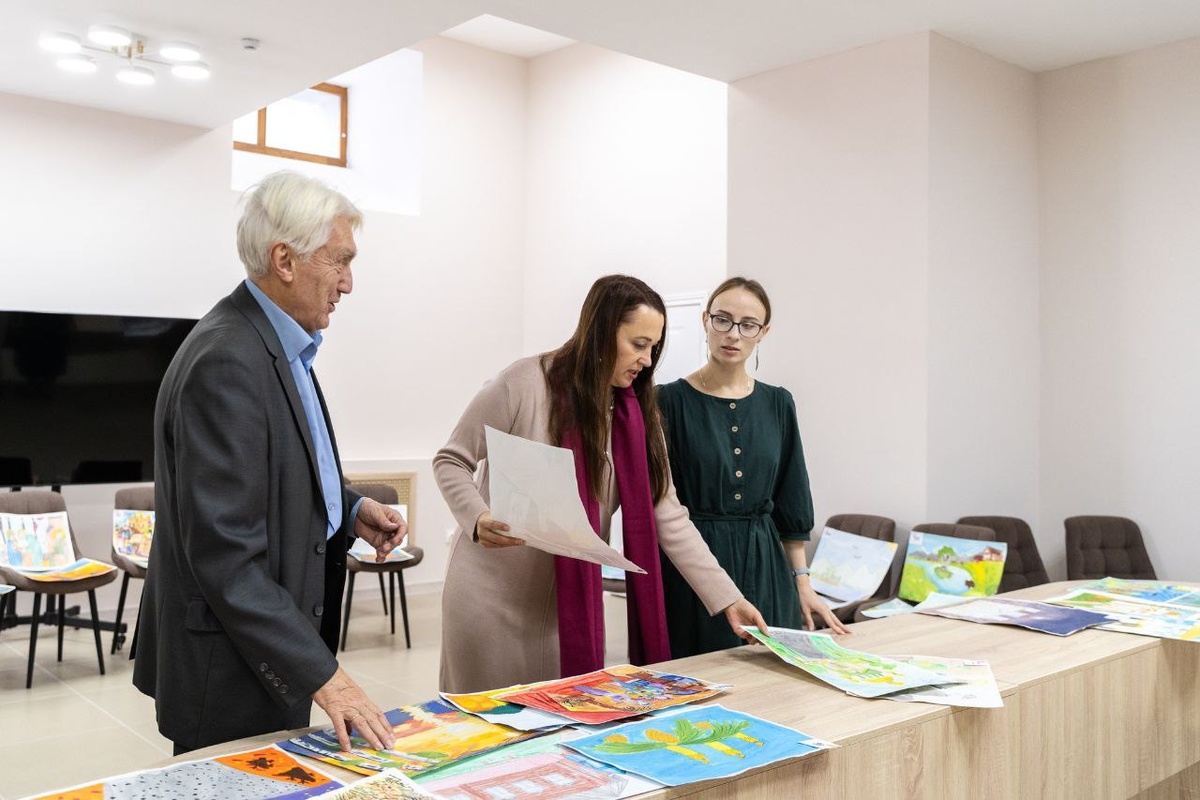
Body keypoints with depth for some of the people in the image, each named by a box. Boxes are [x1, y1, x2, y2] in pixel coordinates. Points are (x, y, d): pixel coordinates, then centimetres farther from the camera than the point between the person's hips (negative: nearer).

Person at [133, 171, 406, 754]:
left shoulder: (280, 344, 7)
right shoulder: (227, 363, -25)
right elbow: (224, 555, -26)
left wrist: (350, 510, 2)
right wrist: (321, 674, -24)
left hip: (275, 645, 9)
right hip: (232, 668, -9)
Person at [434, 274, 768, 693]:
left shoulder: (636, 414, 1)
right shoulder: (524, 383, -13)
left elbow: (668, 517, -1)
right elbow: (451, 461, -5)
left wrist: (728, 599, -7)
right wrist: (477, 519, -24)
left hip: (572, 605, 4)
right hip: (494, 596, -4)